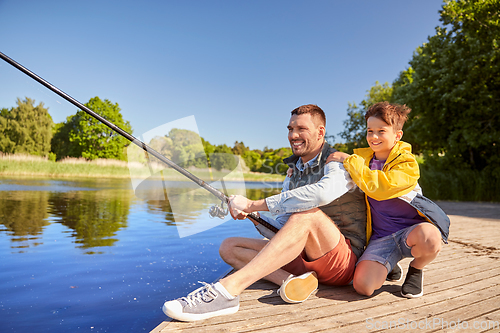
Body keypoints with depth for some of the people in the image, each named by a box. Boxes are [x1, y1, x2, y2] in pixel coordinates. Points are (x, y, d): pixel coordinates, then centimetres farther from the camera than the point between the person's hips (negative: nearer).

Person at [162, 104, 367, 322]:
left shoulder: (340, 164, -8)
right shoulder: (293, 172, 15)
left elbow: (322, 193, -34)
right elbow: (284, 228, 13)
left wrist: (253, 205, -28)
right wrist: (252, 215, -8)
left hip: (343, 260, -6)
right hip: (303, 256, 7)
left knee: (308, 214, -37)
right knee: (229, 247, -5)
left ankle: (228, 289, -40)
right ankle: (295, 281, -25)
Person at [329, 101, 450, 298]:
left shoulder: (407, 163, -7)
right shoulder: (361, 158, 8)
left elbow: (379, 187, -27)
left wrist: (348, 160, -20)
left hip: (411, 229, -2)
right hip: (381, 236, 3)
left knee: (429, 239, -39)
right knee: (363, 286, -23)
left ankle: (416, 269, -1)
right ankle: (389, 266, 15)